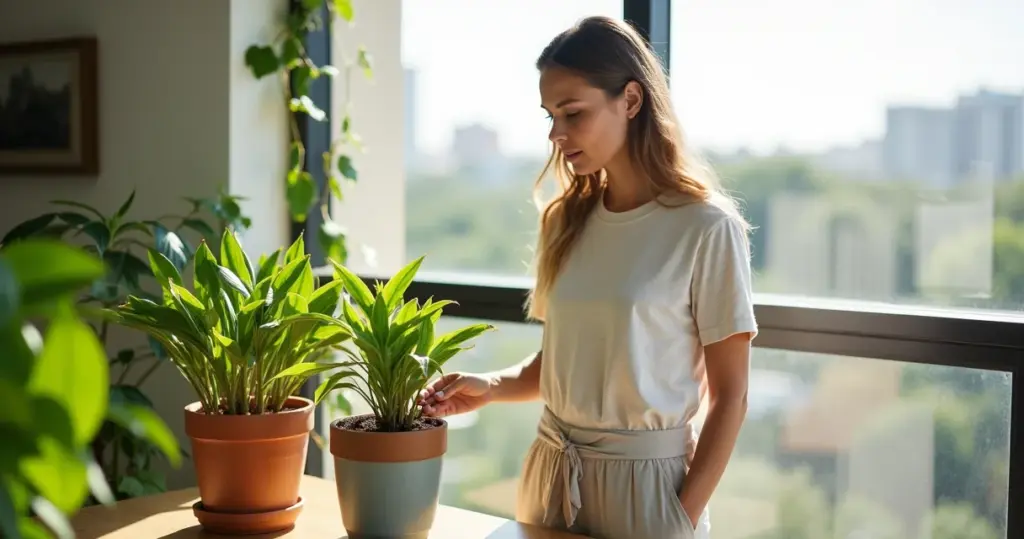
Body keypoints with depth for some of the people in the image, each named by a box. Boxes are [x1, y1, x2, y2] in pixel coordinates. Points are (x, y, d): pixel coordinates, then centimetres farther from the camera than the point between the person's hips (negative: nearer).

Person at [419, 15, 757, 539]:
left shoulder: (705, 227, -12)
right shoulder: (566, 219, 4)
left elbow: (729, 395, -9)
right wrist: (492, 386, -6)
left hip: (644, 478, -5)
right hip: (553, 470, 5)